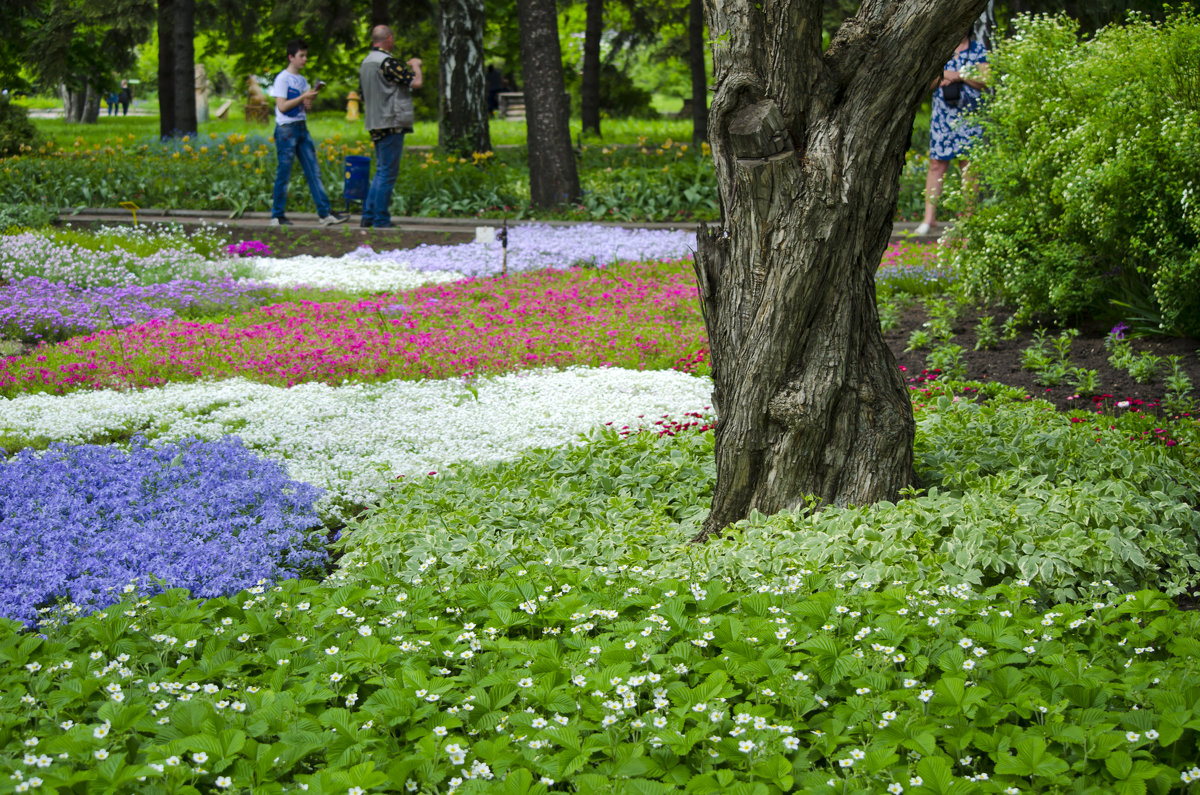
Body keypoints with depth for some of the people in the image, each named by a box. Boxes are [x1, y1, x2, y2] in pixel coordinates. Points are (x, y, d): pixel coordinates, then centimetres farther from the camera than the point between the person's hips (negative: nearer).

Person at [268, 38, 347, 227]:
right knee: (283, 173, -3)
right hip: (286, 129, -7)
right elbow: (282, 106, -15)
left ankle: (325, 213, 1)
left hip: (302, 128, 7)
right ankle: (277, 216, 5)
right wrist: (303, 97, -16)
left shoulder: (302, 80, 15)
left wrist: (310, 100, -3)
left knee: (313, 171, 3)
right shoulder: (282, 78, -7)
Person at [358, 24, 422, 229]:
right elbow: (416, 82, -18)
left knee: (381, 171, 16)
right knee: (388, 173, -5)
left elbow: (363, 94, 22)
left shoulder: (365, 63, 13)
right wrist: (415, 66, 2)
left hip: (374, 124, 9)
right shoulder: (387, 62, -16)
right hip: (391, 123, -9)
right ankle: (381, 220, -4)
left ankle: (368, 215, 15)